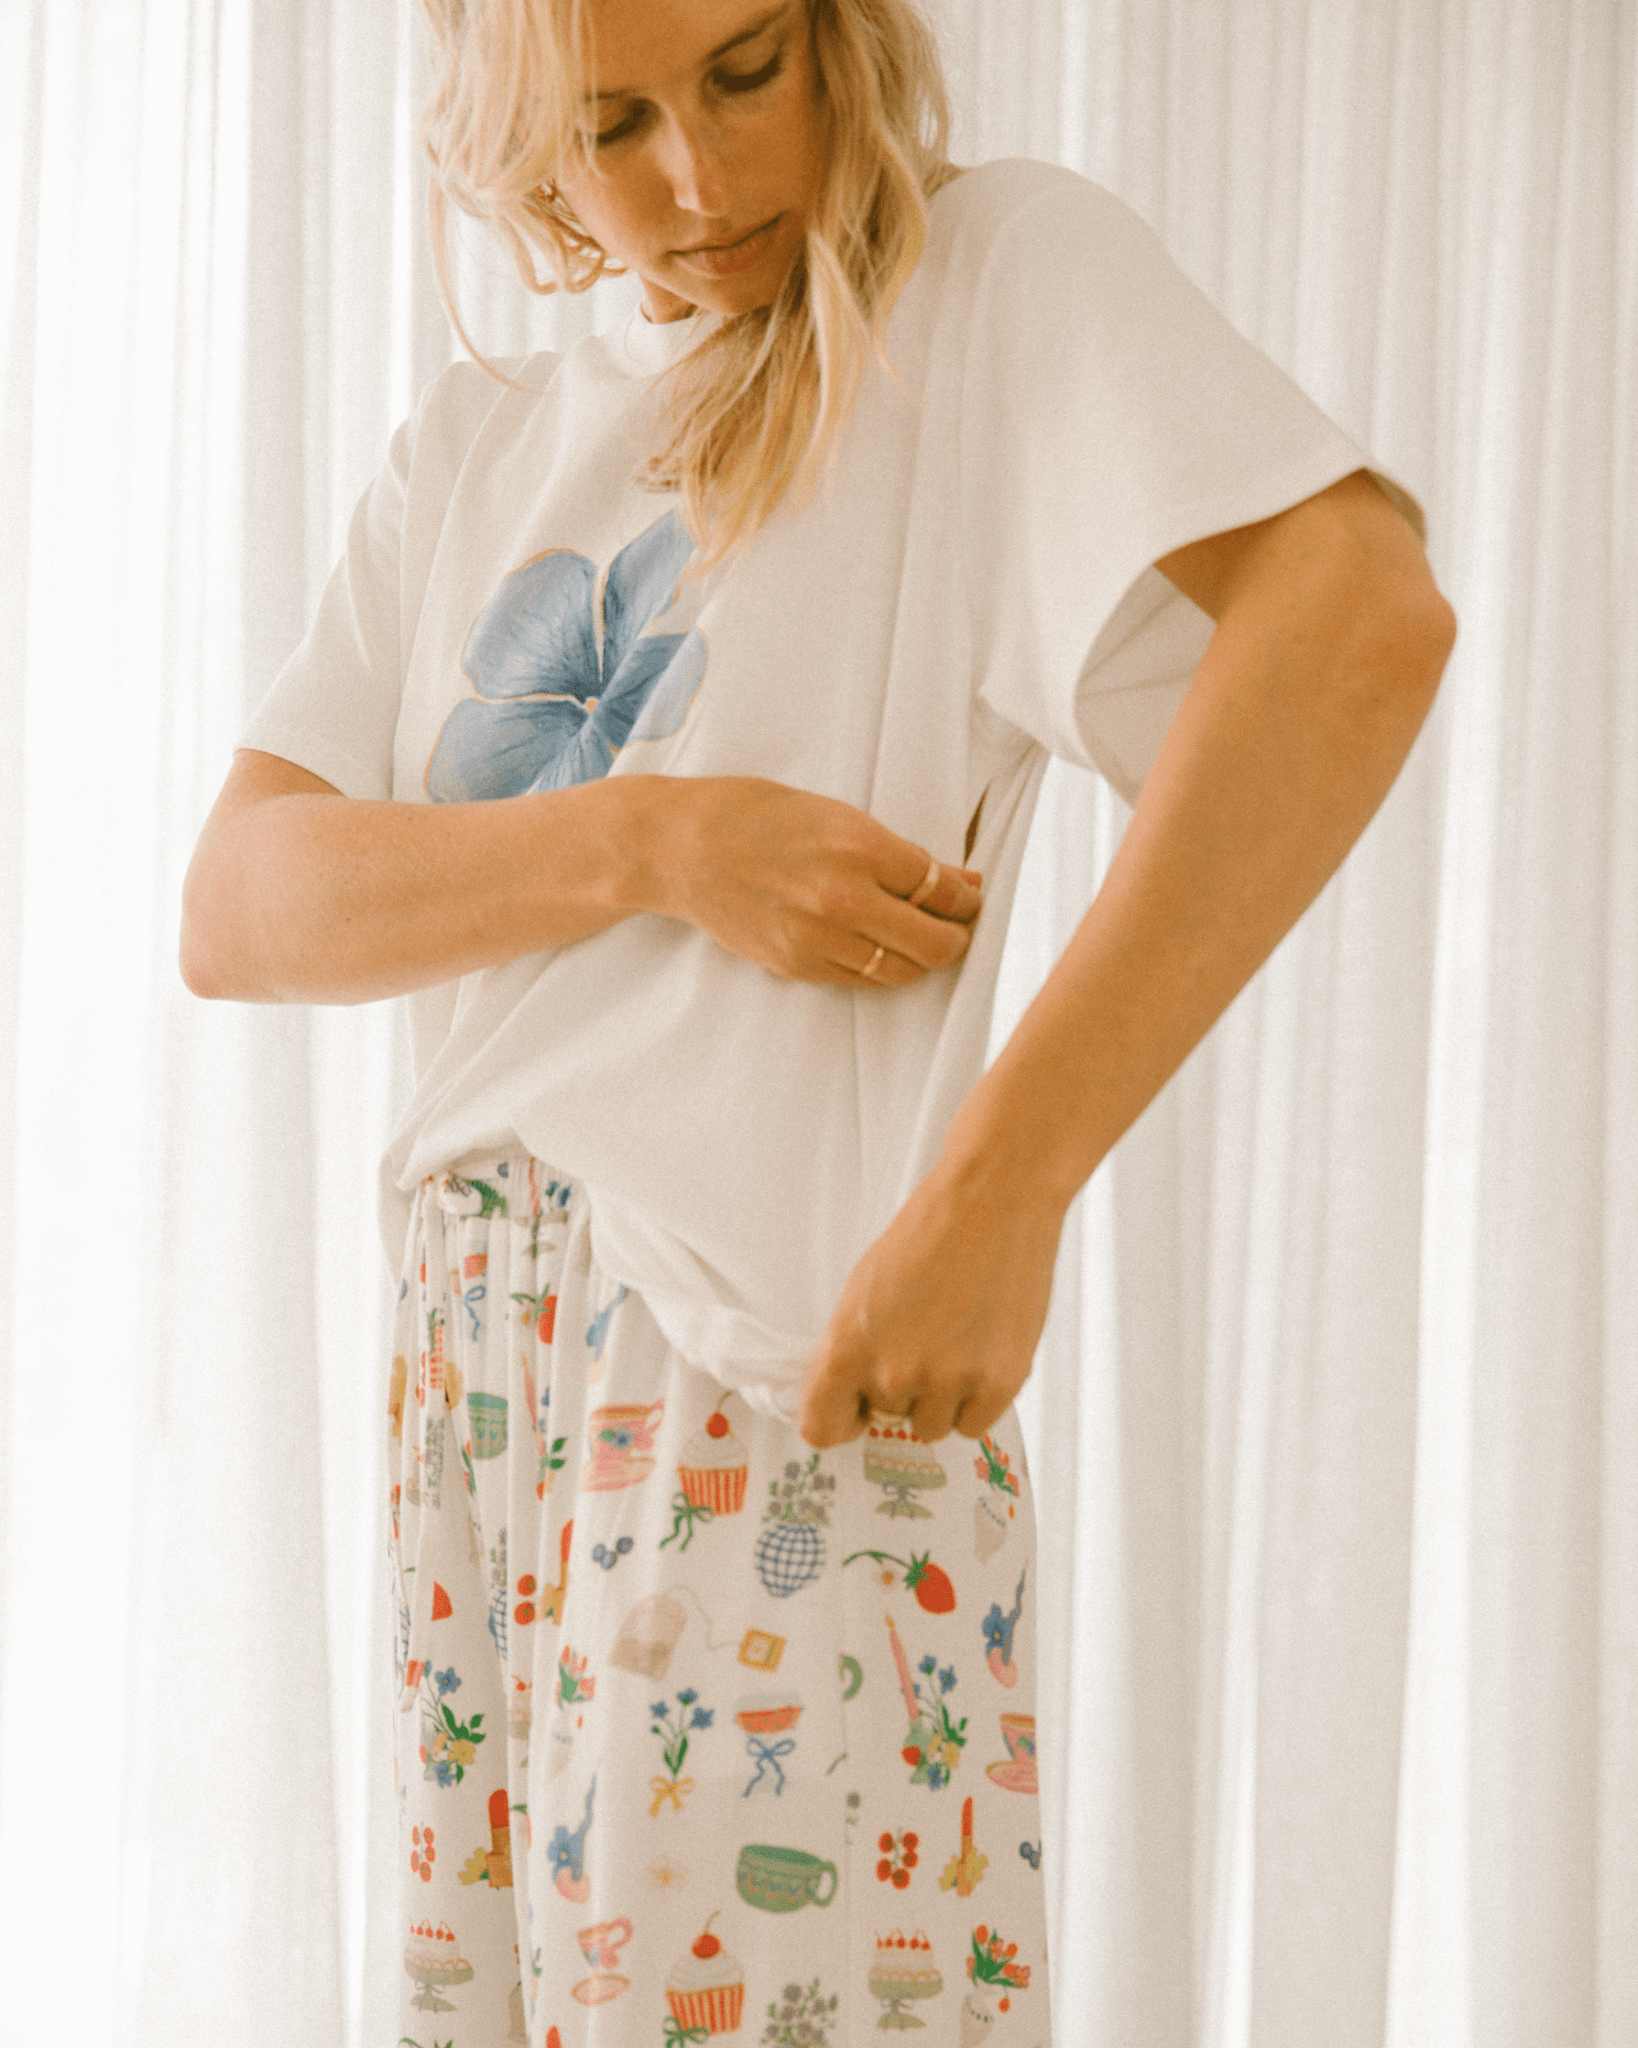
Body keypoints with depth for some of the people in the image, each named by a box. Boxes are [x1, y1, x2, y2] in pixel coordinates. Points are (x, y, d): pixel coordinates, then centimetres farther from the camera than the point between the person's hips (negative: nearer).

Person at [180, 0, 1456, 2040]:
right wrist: (655, 840, -11)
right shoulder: (476, 444, 16)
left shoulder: (999, 267, -2)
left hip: (770, 1354, -6)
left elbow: (1357, 613, -20)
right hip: (466, 1362, 6)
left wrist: (1001, 1187, -25)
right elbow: (234, 909, 7)